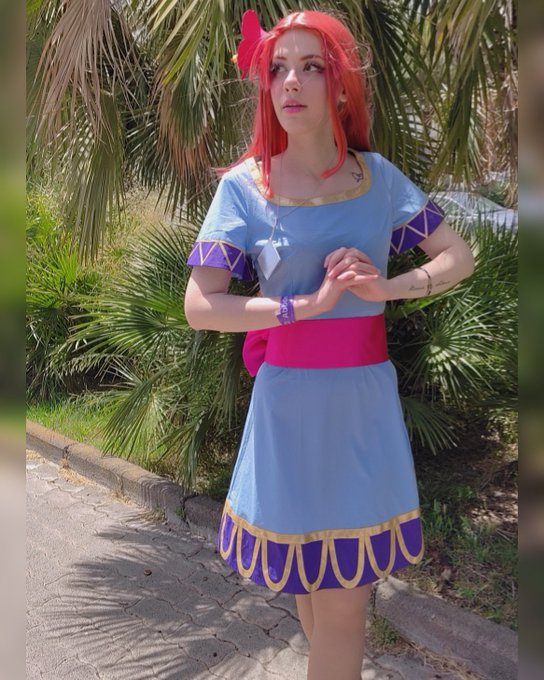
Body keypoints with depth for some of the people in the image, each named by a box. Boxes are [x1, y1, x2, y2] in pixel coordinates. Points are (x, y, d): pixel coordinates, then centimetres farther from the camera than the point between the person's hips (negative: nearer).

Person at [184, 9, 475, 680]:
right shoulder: (245, 185, -4)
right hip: (289, 401, -1)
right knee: (309, 581, 15)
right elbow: (199, 307, -10)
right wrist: (307, 305, -16)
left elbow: (460, 257, 8)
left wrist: (389, 287, -10)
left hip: (366, 398, 2)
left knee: (346, 590, 9)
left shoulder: (378, 176, 3)